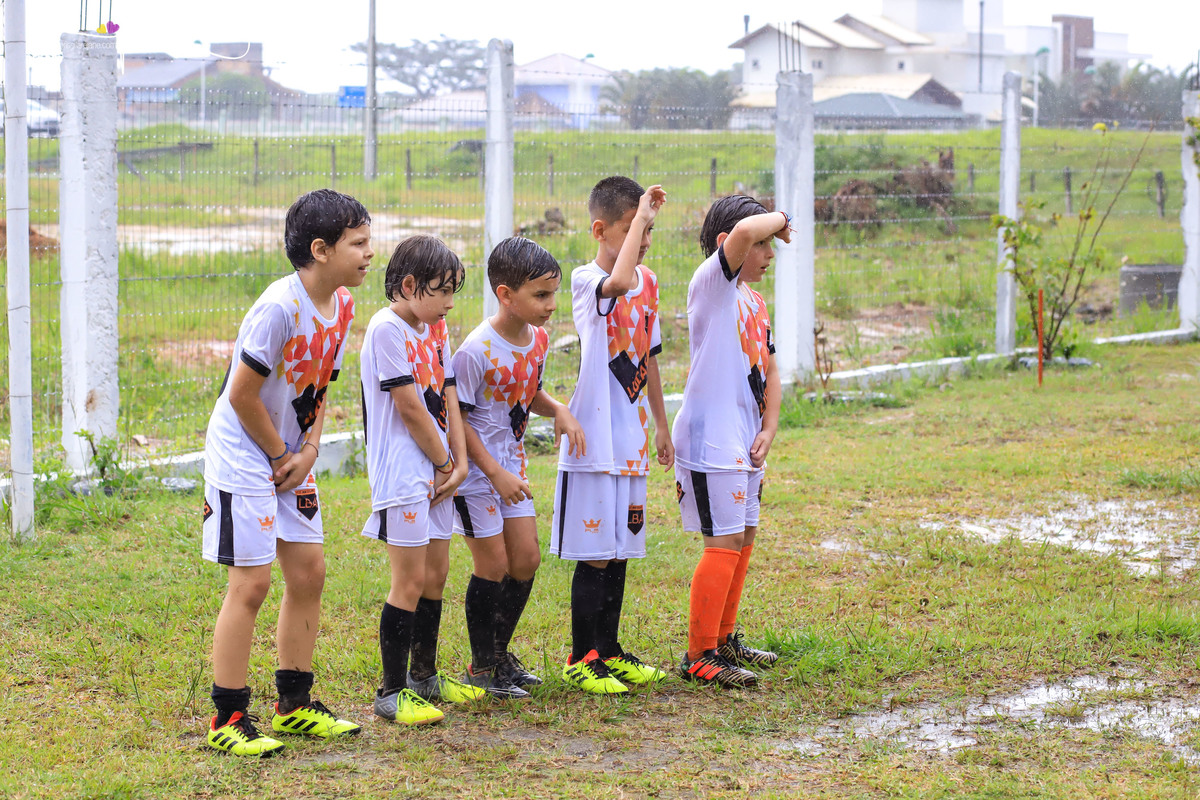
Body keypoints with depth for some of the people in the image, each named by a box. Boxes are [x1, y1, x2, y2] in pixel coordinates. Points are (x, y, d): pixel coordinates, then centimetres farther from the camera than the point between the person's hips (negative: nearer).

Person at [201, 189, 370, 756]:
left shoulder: (341, 305, 2)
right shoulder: (280, 307, -24)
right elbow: (241, 395, -21)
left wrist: (309, 452, -1)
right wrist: (281, 456, -10)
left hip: (290, 457, 9)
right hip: (243, 454, -8)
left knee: (308, 572, 10)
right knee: (251, 582, -8)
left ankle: (295, 705, 22)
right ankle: (227, 720, 1)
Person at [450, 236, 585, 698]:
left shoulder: (538, 339, 0)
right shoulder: (477, 351, -23)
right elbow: (457, 418, -18)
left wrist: (558, 410, -5)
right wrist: (496, 473, -20)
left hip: (511, 464, 8)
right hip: (476, 468, -7)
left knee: (526, 559, 8)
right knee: (493, 564, -3)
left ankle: (500, 654, 24)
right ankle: (481, 666, 12)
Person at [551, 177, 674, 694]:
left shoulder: (648, 282, 11)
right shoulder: (586, 281, -12)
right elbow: (617, 283, -37)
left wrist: (662, 427, 23)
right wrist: (643, 214, -27)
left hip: (632, 442, 7)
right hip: (594, 442, -7)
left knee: (620, 552, 14)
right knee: (594, 555, -3)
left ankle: (609, 651, 24)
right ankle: (580, 659, 7)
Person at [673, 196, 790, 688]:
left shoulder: (755, 302, 17)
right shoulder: (711, 283, -11)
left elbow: (769, 371, 22)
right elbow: (744, 231, -29)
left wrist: (768, 430, 8)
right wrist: (779, 219, -9)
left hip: (744, 440, 10)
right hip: (711, 438, -10)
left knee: (743, 538, 16)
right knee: (725, 542, -10)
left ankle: (724, 639, 29)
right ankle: (699, 655, -4)